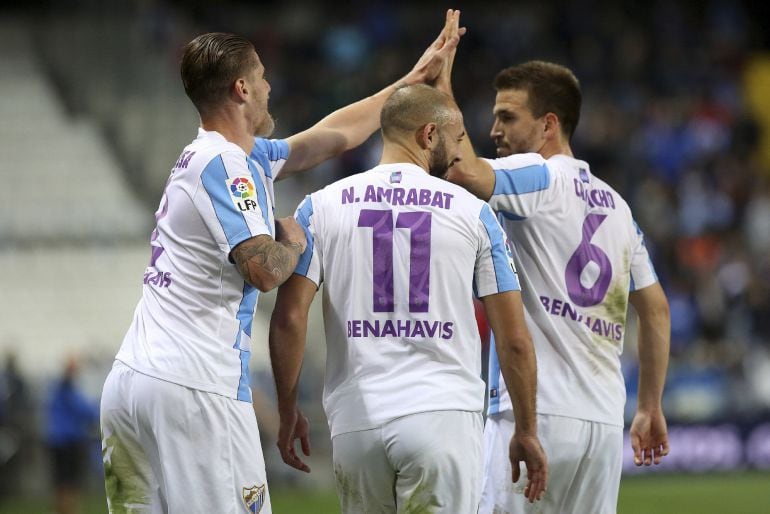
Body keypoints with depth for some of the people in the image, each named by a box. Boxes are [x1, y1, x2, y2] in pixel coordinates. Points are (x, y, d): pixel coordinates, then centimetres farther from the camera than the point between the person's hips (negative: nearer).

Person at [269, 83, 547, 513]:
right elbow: (514, 340, 5)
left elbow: (289, 319, -2)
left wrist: (288, 412, 9)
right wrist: (527, 431, 14)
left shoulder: (321, 207, 7)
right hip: (443, 415, -2)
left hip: (356, 422, 2)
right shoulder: (474, 213, 5)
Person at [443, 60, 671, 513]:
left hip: (536, 412, -8)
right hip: (604, 419, 8)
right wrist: (651, 407, 25)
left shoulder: (539, 178, -3)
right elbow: (656, 308, 21)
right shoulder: (615, 204, 20)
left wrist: (441, 84, -11)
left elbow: (464, 171, -24)